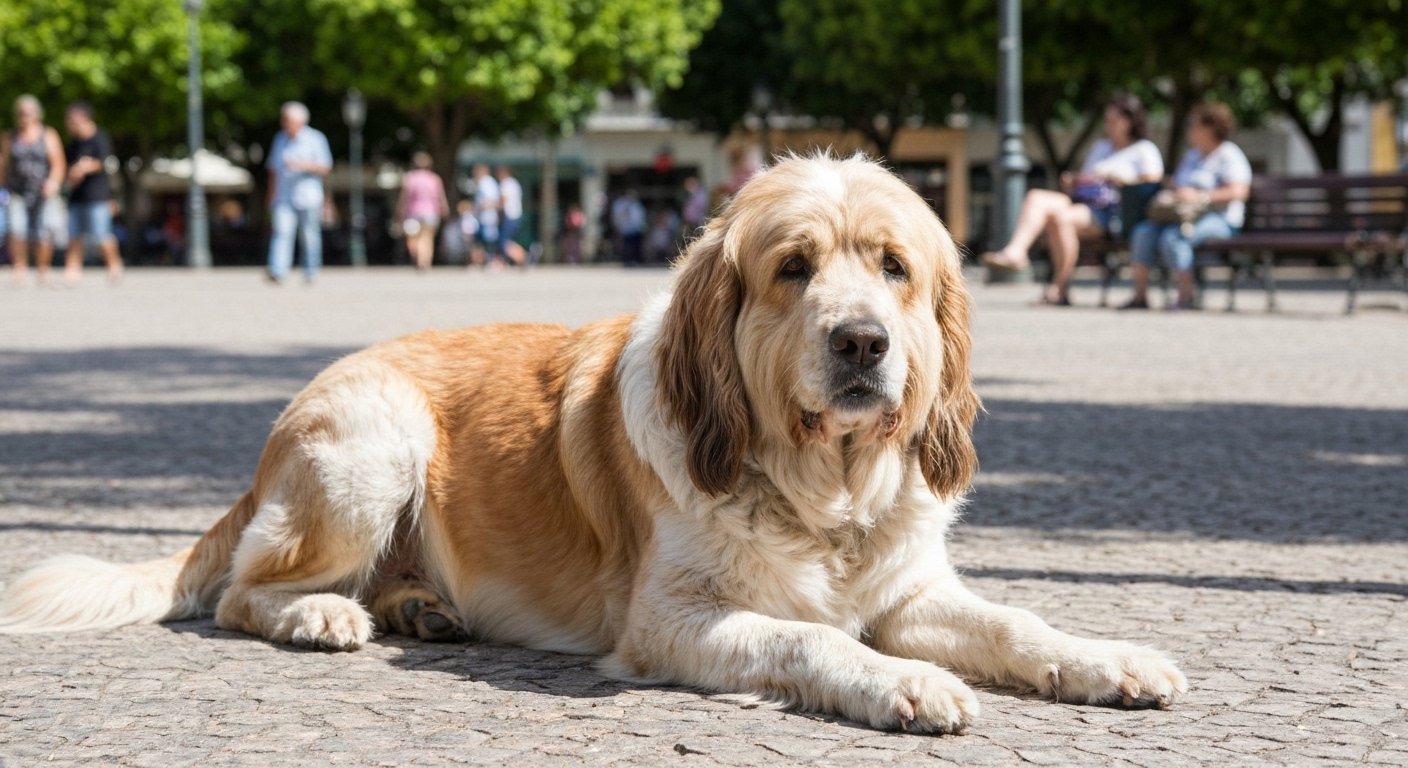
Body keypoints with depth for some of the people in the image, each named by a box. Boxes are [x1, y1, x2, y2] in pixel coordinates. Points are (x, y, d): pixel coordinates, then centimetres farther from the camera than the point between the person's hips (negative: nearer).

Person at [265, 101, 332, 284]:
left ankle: (311, 273, 18)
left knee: (310, 235, 3)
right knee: (282, 231, -14)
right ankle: (278, 272, -26)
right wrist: (271, 196, 16)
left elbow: (325, 167, -3)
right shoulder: (280, 139, 15)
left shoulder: (315, 139, 2)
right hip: (284, 198, 2)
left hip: (308, 198, -2)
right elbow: (273, 169, 20)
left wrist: (302, 165, -18)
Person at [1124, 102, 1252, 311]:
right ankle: (1140, 295, -22)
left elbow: (1239, 191, -17)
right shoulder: (1191, 155, 25)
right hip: (1183, 216, 8)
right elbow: (1175, 184, 28)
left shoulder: (1229, 155, -2)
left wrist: (1200, 197, -23)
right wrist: (1170, 189, 3)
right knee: (1143, 231, -18)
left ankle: (1188, 295, -25)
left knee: (1172, 236, -34)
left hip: (1220, 220, -8)